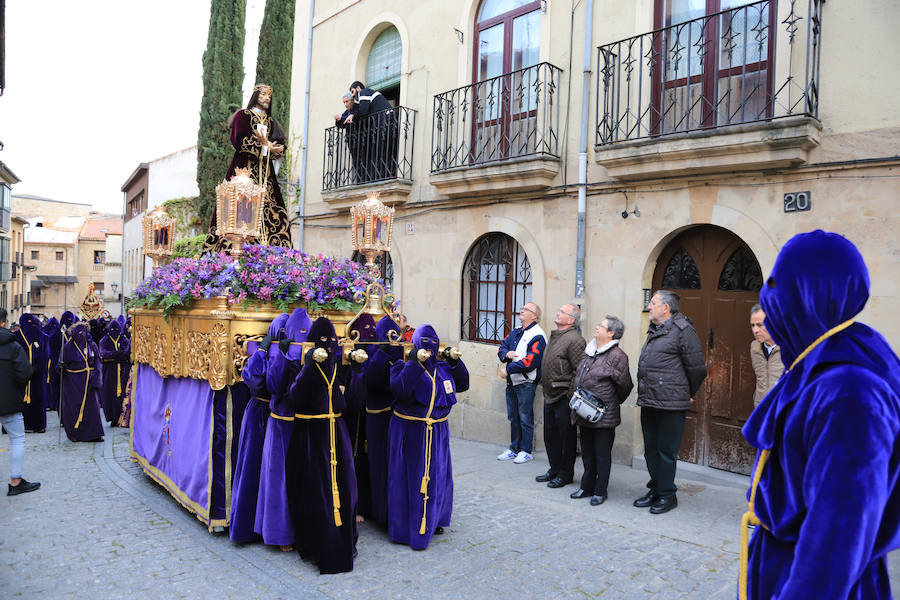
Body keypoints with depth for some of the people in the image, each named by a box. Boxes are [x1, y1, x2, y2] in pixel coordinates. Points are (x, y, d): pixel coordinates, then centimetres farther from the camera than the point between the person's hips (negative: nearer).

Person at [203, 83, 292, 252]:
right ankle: (230, 252, -15)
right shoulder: (243, 115, 7)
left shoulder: (271, 121, 23)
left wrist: (267, 145, -8)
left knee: (272, 212, -6)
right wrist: (265, 147, -9)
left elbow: (280, 147, 13)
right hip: (245, 169, -5)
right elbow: (238, 141, -7)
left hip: (265, 173, 5)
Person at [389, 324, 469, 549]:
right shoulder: (404, 366, -8)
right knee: (411, 477, 0)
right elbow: (399, 389, -26)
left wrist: (455, 362, -2)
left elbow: (462, 385, 11)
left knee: (437, 476, 15)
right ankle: (406, 527, 14)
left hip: (438, 431, 6)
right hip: (410, 431, -6)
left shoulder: (443, 367, 9)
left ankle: (432, 521, 34)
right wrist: (415, 362, -29)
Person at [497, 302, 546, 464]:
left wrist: (508, 369, -18)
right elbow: (502, 347, 15)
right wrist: (506, 354, -9)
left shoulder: (538, 336, -13)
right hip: (511, 382, 8)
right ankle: (514, 448, 27)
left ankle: (526, 451, 15)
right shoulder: (515, 332, 14)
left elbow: (531, 361, -22)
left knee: (525, 418, 2)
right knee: (513, 417, 16)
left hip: (526, 384, -8)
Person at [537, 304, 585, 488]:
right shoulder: (554, 336, 14)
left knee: (566, 437, 4)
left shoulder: (574, 339, -15)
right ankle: (555, 469, 30)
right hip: (550, 396, 9)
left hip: (564, 398, -9)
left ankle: (566, 473, 17)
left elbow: (579, 371, -19)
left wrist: (571, 396, -19)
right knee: (550, 435, 16)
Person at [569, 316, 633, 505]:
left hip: (604, 416, -7)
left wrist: (611, 403, 4)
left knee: (602, 454, 6)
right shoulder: (589, 351, 10)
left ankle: (600, 491, 18)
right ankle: (587, 487, 29)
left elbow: (625, 385, -8)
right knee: (587, 452, 17)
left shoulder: (617, 355, -14)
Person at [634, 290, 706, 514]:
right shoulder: (654, 330, 16)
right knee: (651, 450, 16)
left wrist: (688, 395, 2)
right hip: (648, 403, 9)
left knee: (666, 452, 2)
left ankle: (667, 495, 16)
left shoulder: (683, 330, -12)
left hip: (670, 404, -9)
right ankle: (655, 490, 29)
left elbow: (697, 368, -10)